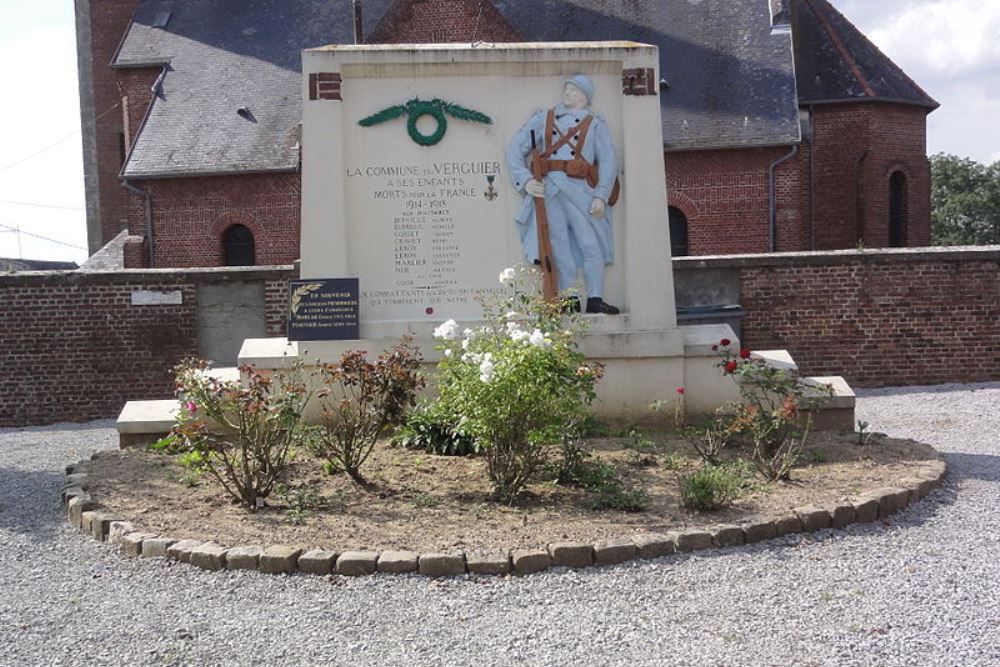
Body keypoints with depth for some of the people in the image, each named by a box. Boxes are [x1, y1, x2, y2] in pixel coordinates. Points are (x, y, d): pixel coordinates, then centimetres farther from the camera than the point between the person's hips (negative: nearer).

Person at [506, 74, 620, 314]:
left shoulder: (595, 125, 12)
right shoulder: (544, 119, 16)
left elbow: (609, 162, 3)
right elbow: (515, 149, 10)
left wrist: (601, 196, -9)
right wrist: (525, 180, -5)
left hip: (579, 190, -1)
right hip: (548, 189, 1)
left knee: (590, 245, -6)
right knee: (558, 245, 0)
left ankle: (595, 299, 0)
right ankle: (570, 300, 3)